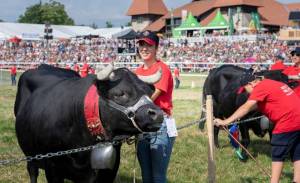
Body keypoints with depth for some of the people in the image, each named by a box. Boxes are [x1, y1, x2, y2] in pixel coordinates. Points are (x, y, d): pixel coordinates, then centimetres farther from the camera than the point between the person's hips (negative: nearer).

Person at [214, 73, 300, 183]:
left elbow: (246, 107, -17)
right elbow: (257, 105, 24)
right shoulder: (270, 83, 21)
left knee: (278, 155, 2)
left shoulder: (260, 87, -7)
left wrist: (226, 122, -20)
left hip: (288, 121, -9)